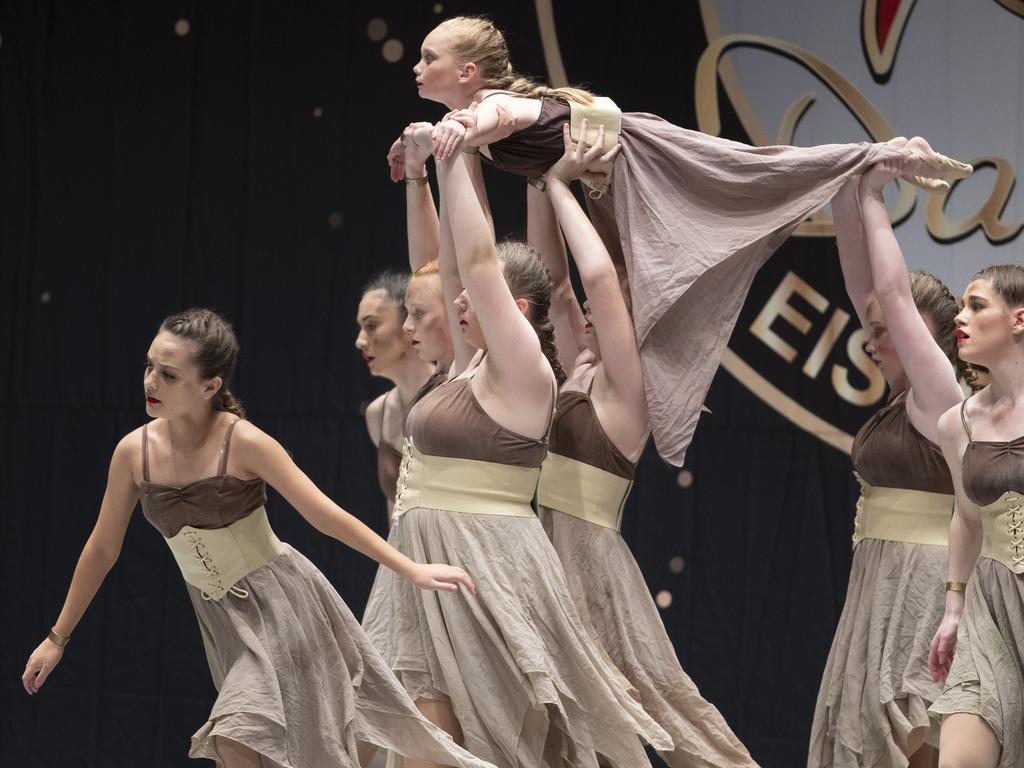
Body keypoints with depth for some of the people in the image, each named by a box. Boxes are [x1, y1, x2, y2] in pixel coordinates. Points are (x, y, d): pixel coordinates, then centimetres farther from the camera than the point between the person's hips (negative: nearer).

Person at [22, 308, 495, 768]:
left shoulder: (243, 444, -20)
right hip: (221, 615, 5)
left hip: (280, 602, -5)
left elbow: (326, 515, -15)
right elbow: (102, 549, 4)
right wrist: (58, 637, 9)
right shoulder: (135, 452, -7)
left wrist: (412, 570, -19)